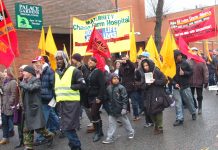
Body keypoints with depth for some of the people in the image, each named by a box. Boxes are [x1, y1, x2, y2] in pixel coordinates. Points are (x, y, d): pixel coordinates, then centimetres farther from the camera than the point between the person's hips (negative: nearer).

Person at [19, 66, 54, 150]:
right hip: (27, 109, 7)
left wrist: (22, 84, -13)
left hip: (35, 108, -7)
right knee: (27, 129, 8)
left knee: (39, 128, -5)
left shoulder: (36, 80, -9)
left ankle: (49, 136, 20)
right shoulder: (24, 81, 13)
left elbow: (31, 88, -28)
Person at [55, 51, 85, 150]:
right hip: (61, 103, 7)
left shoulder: (74, 70, -5)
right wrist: (56, 97, 11)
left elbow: (82, 85, -10)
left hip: (72, 102, -7)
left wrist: (70, 87, -15)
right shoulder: (56, 72, 16)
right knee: (65, 127, 9)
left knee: (68, 127, -10)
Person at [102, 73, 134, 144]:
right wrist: (108, 107, 14)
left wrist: (124, 108, -17)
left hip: (120, 109, -4)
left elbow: (125, 98, -13)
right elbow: (107, 99, 12)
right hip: (112, 110, 4)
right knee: (111, 123, 7)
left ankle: (131, 132, 34)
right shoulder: (108, 88, 1)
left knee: (125, 122, 13)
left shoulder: (121, 88, -12)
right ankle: (110, 138, 15)